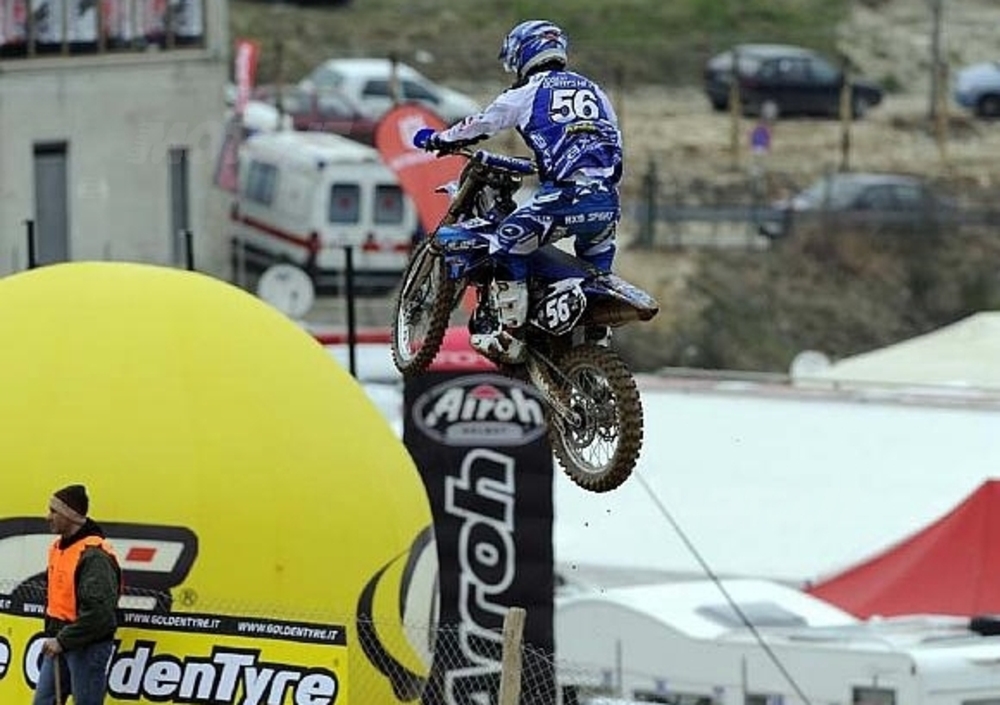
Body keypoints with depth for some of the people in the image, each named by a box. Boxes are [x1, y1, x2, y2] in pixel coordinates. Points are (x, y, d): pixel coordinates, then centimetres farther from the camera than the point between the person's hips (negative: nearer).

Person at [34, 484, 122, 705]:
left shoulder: (94, 555, -21)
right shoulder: (58, 548, 10)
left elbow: (99, 612, -28)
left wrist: (63, 640, -25)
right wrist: (52, 635, 13)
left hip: (89, 645, -9)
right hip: (59, 642, 9)